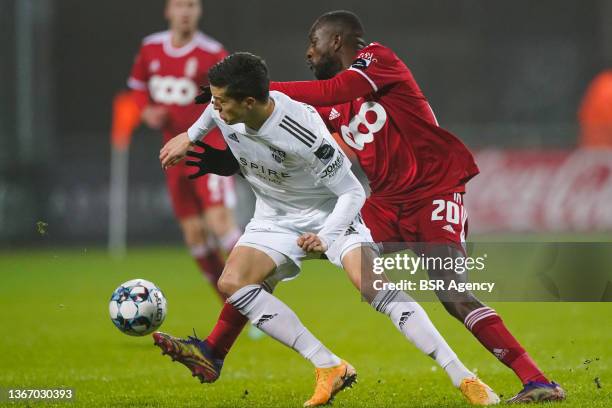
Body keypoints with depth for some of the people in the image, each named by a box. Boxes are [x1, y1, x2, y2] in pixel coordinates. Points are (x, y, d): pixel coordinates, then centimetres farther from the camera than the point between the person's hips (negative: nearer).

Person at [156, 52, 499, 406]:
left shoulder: (305, 134, -34)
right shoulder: (222, 110, -16)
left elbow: (352, 192, -22)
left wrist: (325, 237, -32)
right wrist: (189, 137, 24)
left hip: (330, 213, -6)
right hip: (275, 218, 6)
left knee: (373, 285, -27)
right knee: (232, 282, -20)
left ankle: (463, 378, -24)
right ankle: (330, 368, -20)